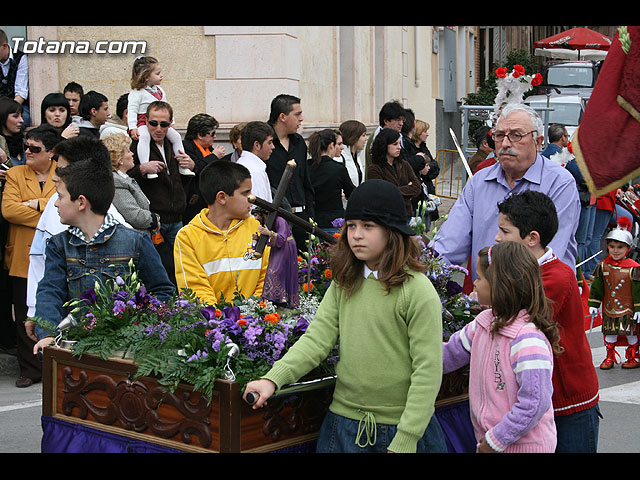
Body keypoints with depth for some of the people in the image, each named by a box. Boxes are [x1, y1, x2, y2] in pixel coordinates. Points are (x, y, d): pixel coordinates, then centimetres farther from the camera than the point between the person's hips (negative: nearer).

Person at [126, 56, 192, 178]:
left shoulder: (159, 90, 14)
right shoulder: (137, 93, -10)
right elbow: (132, 110, -14)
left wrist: (171, 124, 23)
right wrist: (133, 128, -23)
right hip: (143, 122, -7)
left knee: (176, 136, 3)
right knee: (144, 137, -37)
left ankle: (183, 167, 13)